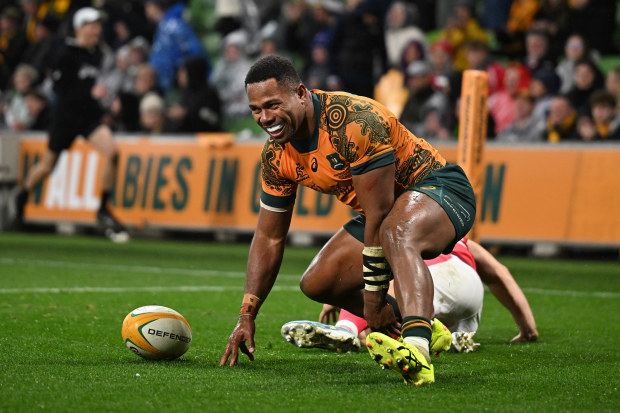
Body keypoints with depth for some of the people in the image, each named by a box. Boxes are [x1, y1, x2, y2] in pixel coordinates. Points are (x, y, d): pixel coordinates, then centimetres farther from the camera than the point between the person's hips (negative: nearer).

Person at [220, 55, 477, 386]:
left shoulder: (356, 121, -30)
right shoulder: (276, 156, -4)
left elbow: (380, 216, -29)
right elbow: (269, 238, 6)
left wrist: (374, 297, -25)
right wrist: (246, 316, -1)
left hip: (438, 188, -9)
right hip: (386, 210, 9)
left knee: (396, 234, -41)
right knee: (317, 283, 1)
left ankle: (418, 350, -62)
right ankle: (422, 329, 13)